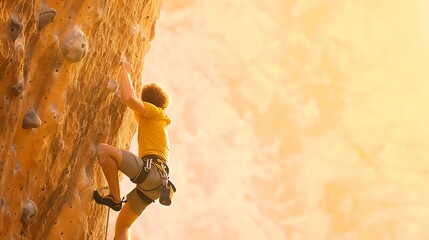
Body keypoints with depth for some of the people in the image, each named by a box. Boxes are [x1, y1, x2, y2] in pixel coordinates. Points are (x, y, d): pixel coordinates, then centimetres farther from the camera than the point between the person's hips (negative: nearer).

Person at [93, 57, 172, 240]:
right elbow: (130, 100, 52)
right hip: (154, 183, 9)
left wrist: (125, 70, 4)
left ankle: (115, 198, -15)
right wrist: (125, 74, 55)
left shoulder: (154, 111, 8)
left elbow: (129, 98, -11)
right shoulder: (149, 120, 34)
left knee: (103, 149, -19)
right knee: (122, 225, 13)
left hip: (150, 171, -9)